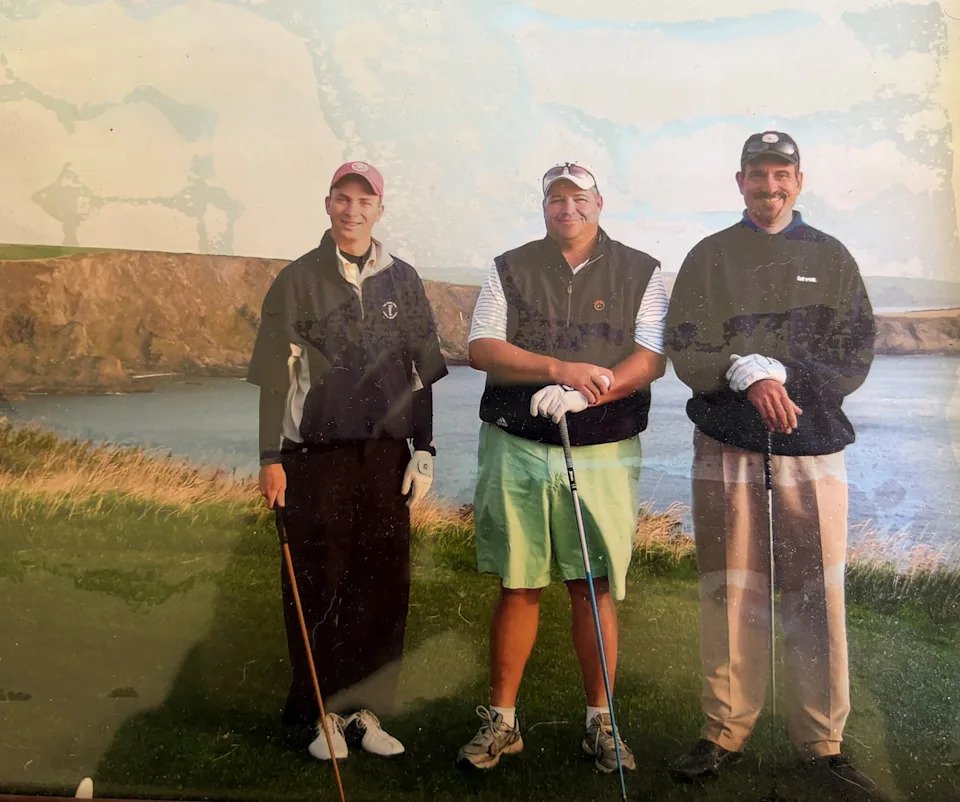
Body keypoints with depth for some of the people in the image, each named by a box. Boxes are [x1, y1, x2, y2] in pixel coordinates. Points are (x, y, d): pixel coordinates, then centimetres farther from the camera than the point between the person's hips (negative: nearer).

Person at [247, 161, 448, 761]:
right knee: (319, 587, 2)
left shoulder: (402, 281, 10)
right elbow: (274, 377, 1)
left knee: (385, 584, 4)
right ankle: (323, 713, 17)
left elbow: (425, 372, 13)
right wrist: (271, 458, -4)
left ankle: (367, 711, 18)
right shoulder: (297, 280, 4)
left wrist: (425, 449, 7)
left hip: (386, 457, 2)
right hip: (315, 458, -2)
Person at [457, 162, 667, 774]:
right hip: (516, 450, 1)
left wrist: (584, 394, -20)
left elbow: (652, 358, -4)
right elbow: (482, 349, -2)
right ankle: (502, 720, 19)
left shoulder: (642, 272, 7)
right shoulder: (511, 270, 9)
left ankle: (601, 722, 20)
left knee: (595, 589, 4)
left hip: (603, 453, 0)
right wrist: (560, 368, -16)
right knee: (518, 586, 6)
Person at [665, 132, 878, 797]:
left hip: (814, 448, 1)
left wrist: (777, 376, -11)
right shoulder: (709, 258, 10)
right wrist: (750, 376, -19)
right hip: (727, 447, 0)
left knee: (817, 598, 1)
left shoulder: (832, 257, 12)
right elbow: (685, 351, -1)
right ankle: (725, 734, 16)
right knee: (730, 597, 3)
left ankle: (823, 744, 14)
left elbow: (856, 356, 4)